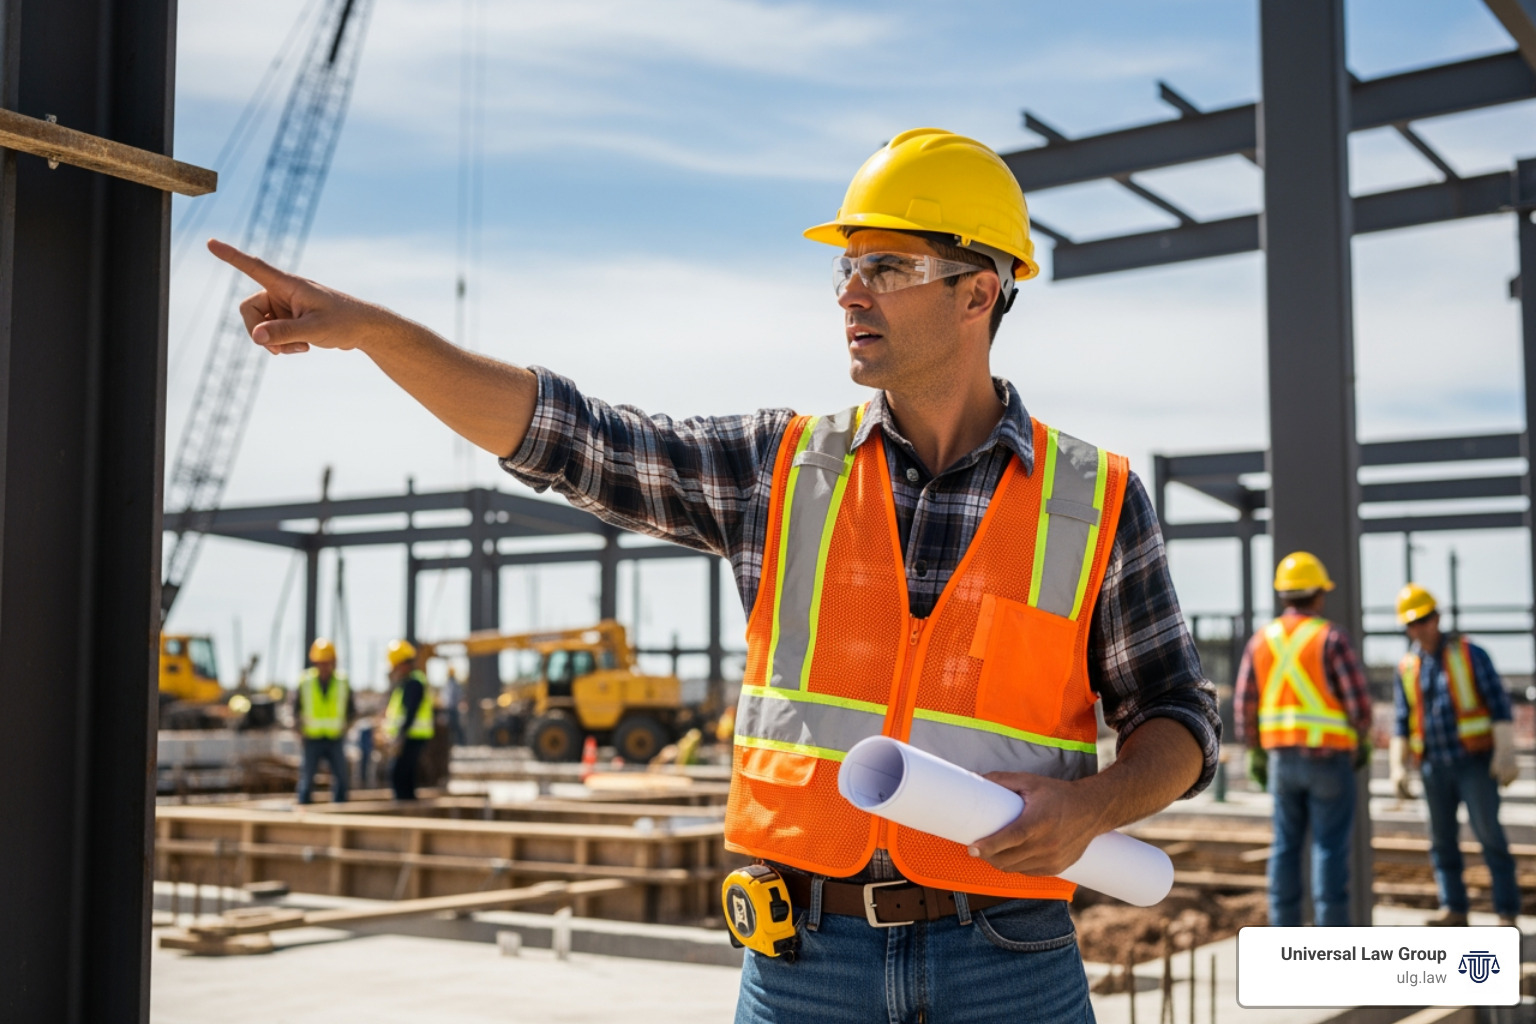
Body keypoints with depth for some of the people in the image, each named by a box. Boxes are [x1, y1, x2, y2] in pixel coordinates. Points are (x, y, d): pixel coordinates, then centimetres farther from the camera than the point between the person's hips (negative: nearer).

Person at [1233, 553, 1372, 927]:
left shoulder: (1262, 640, 4)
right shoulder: (1331, 637, -10)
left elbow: (1244, 706, 3)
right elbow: (1359, 700, -13)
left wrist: (1255, 755, 13)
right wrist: (1363, 741, 5)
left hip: (1282, 758, 4)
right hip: (1328, 758, -4)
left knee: (1286, 846, 9)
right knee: (1329, 848, 0)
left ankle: (1284, 930, 10)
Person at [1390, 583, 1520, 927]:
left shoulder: (1470, 654, -1)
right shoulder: (1407, 669, 10)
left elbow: (1499, 704, -6)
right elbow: (1402, 724, 13)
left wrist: (1505, 755, -14)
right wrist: (1399, 767, 3)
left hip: (1475, 762, -4)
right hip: (1434, 766, 4)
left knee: (1489, 834, -6)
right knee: (1442, 839, 5)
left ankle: (1507, 913, -2)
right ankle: (1454, 909, 12)